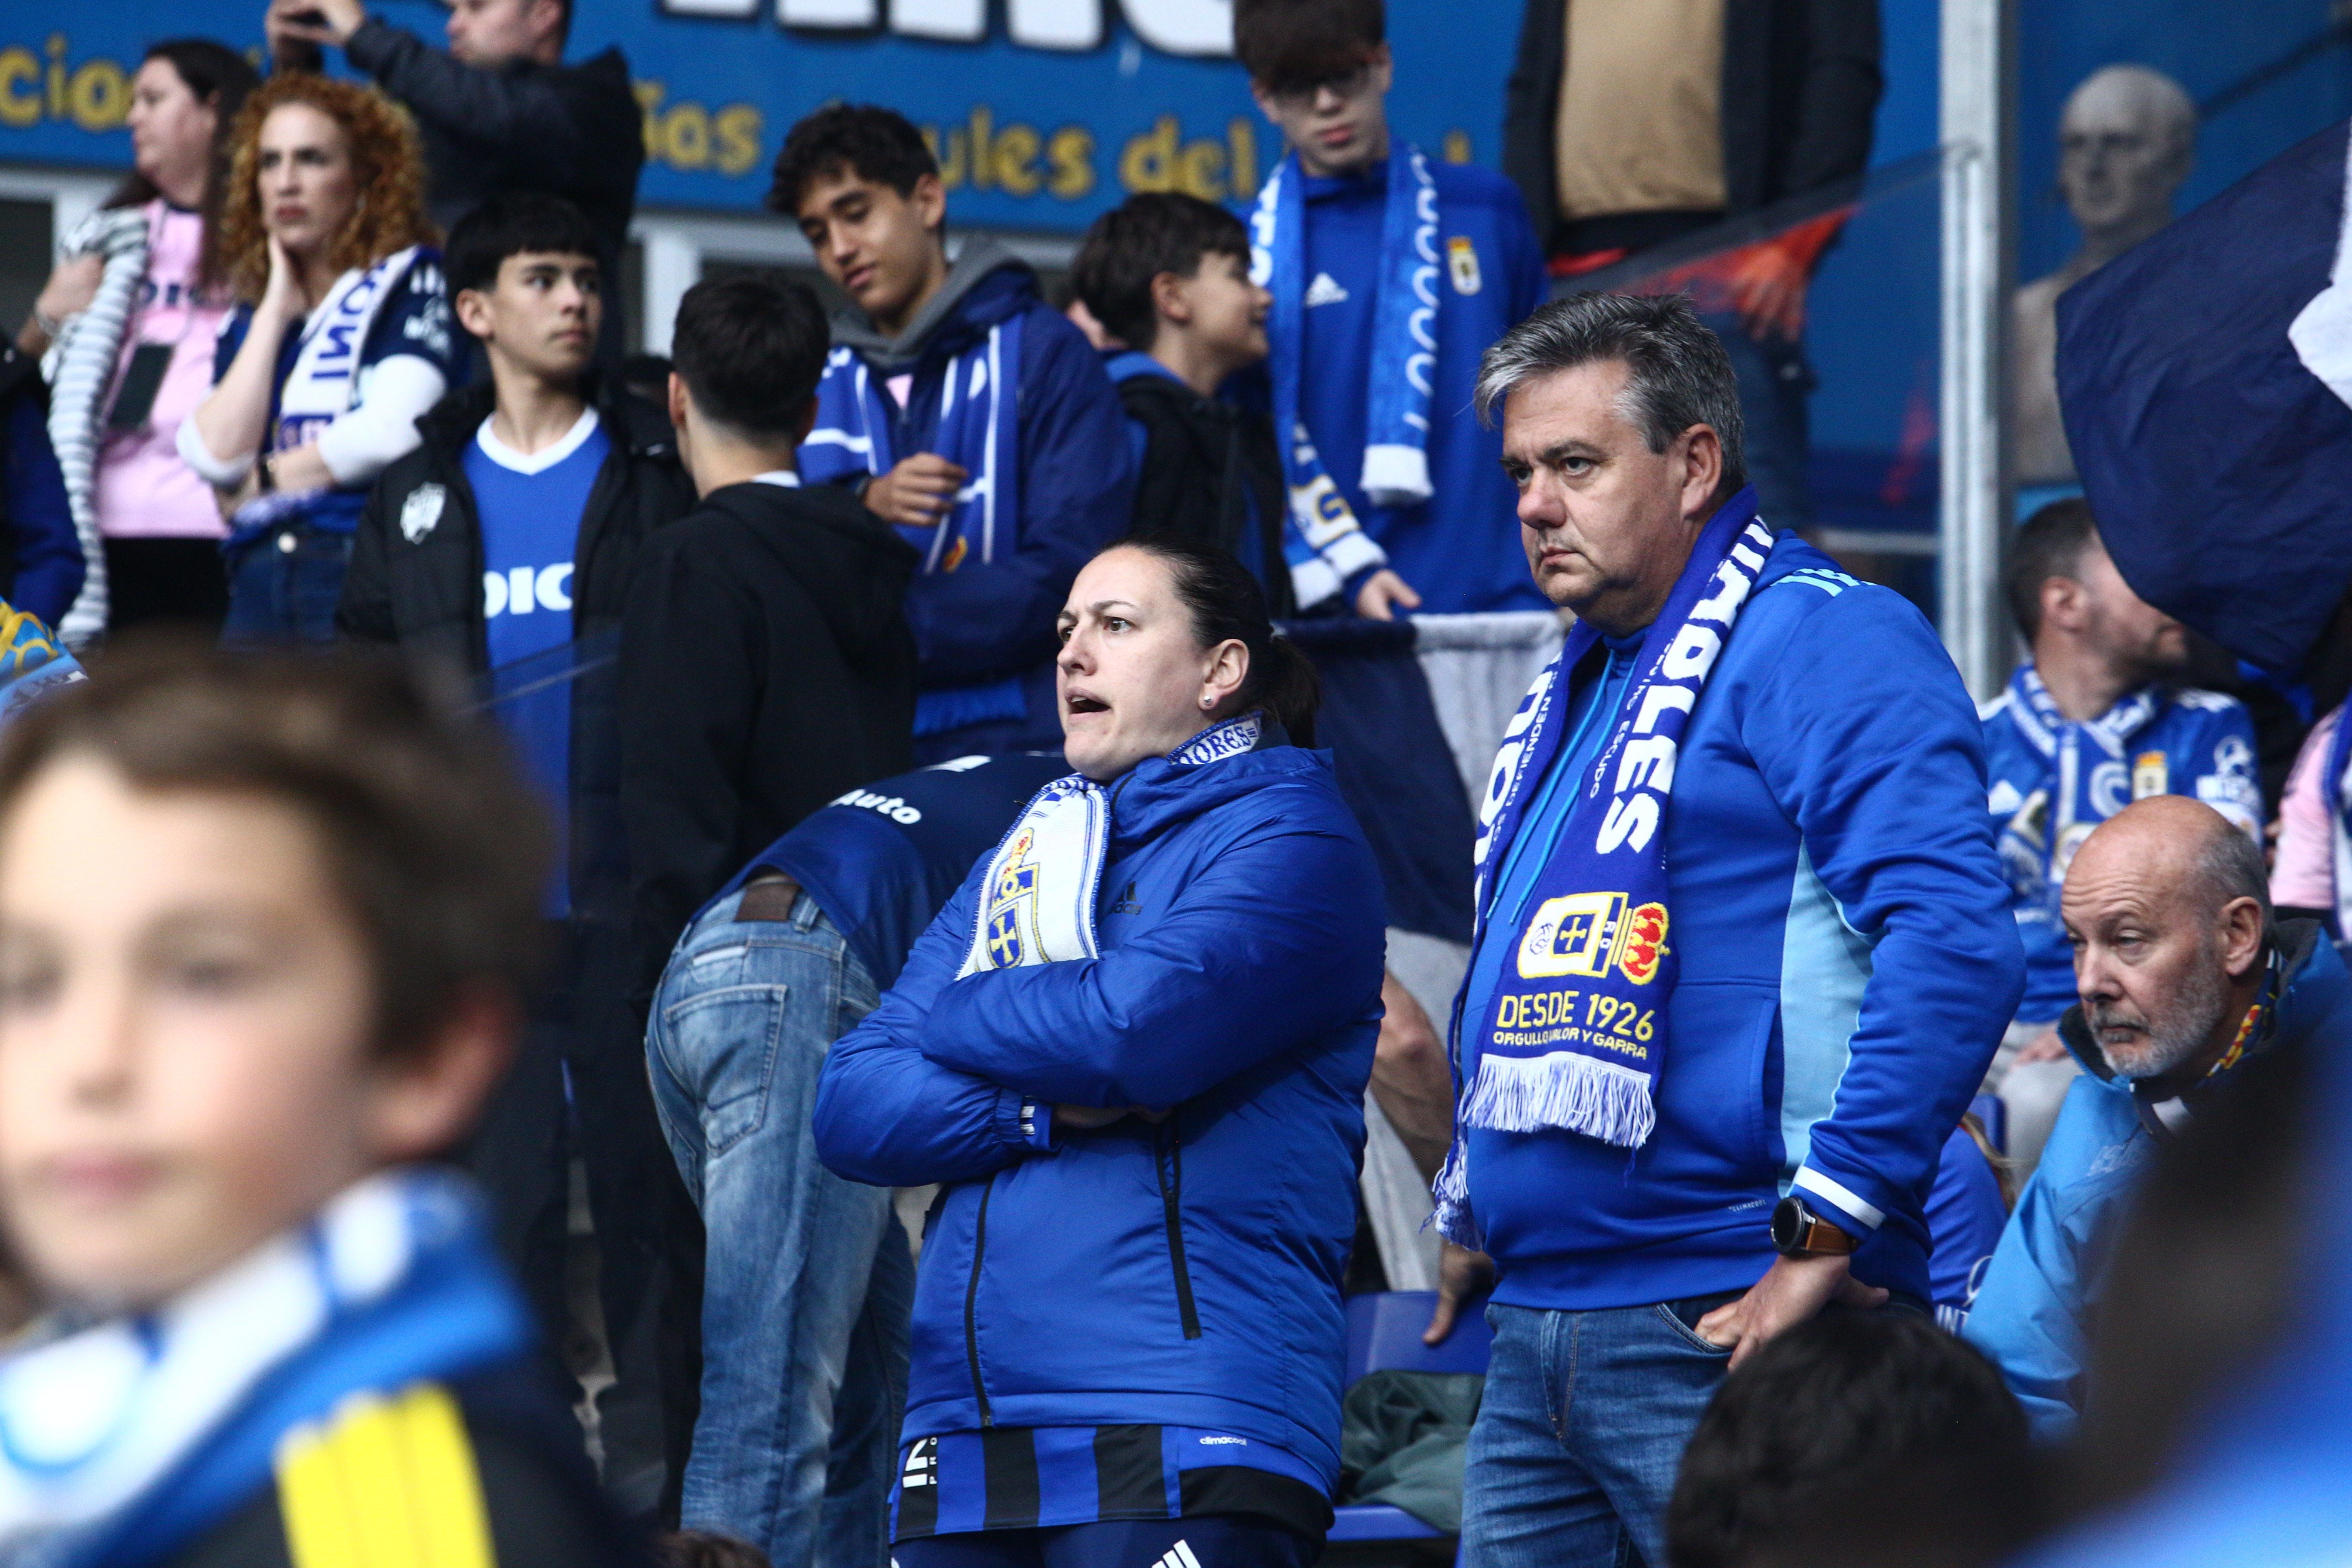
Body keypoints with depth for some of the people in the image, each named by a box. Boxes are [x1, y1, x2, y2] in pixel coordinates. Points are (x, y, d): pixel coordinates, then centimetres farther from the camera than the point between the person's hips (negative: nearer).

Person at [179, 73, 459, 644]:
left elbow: (395, 430, -10)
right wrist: (277, 310, 9)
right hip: (258, 578, 5)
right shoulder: (246, 321, 22)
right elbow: (218, 454, 4)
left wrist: (263, 481, 3)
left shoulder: (412, 281, 6)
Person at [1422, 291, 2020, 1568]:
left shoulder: (1820, 640, -8)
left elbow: (1954, 943, -20)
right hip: (1533, 1340, 9)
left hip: (1724, 1332, -9)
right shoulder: (1571, 693, 21)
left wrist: (1829, 1231, -22)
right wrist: (1468, 1214, 23)